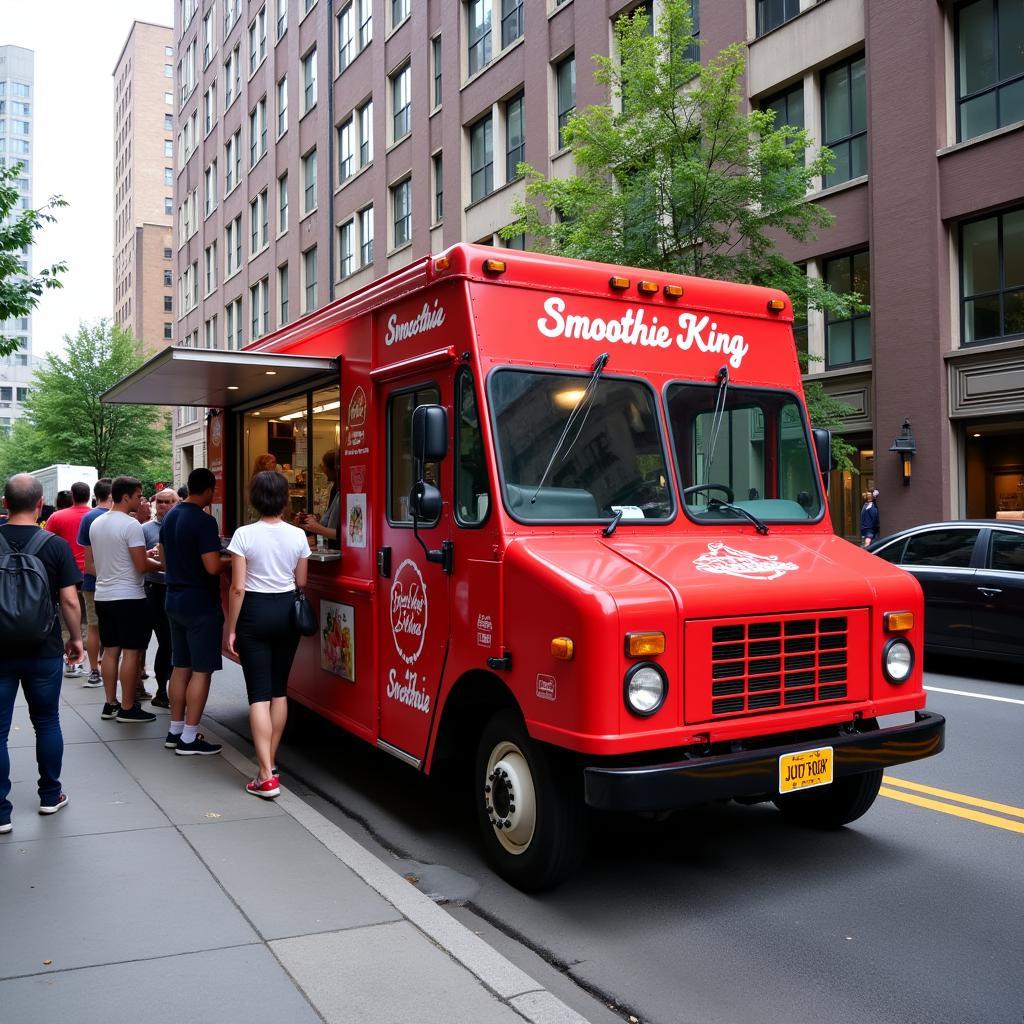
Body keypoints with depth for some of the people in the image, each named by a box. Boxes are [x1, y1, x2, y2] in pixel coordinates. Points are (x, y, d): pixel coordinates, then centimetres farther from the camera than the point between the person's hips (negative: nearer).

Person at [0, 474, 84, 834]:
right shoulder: (56, 545, -9)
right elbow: (69, 600, -9)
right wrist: (76, 639, 5)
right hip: (44, 651, 0)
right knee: (47, 722, 15)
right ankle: (50, 796, 26)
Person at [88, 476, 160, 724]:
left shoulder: (96, 524, 9)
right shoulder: (131, 525, -16)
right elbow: (142, 566, -18)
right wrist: (160, 564, 3)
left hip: (103, 596, 8)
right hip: (129, 597, -8)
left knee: (110, 650, 13)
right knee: (131, 652, -2)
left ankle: (110, 704, 18)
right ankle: (127, 708, 1)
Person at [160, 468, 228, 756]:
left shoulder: (170, 517, 9)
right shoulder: (204, 521, -18)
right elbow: (213, 567, -23)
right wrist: (230, 561, -5)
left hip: (174, 600, 9)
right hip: (201, 603, -9)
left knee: (180, 667, 15)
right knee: (201, 670, -1)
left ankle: (175, 731, 23)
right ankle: (189, 738, 2)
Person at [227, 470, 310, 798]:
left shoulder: (244, 535, -11)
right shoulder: (298, 535, -1)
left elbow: (238, 588, -11)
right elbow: (300, 582, 8)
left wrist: (231, 629, -3)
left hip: (255, 612, -4)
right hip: (287, 611, 4)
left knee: (259, 694, -4)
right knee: (279, 690, 15)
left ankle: (266, 776, -8)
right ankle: (270, 762, 24)